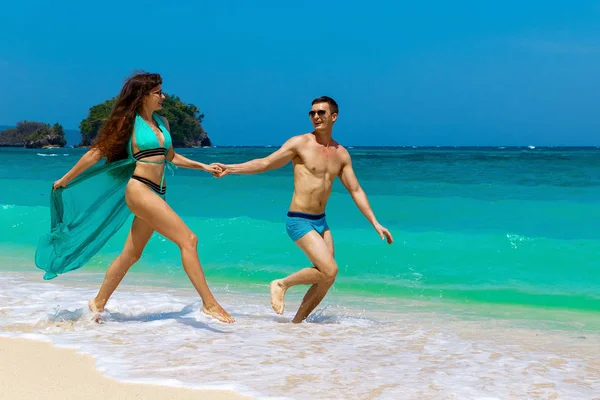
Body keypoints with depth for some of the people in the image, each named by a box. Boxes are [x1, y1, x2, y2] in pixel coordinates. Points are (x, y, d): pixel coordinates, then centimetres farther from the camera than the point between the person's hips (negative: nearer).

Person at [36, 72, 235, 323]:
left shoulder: (162, 122, 16)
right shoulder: (128, 123, -3)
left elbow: (170, 157, 28)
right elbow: (97, 153, 3)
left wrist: (203, 166, 22)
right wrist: (65, 180, 11)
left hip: (156, 194, 8)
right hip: (139, 189, -8)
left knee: (131, 255, 14)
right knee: (188, 239, -16)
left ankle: (99, 303, 29)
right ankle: (209, 303, -16)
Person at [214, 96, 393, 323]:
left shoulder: (341, 154, 8)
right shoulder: (300, 143, -7)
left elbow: (356, 191, 11)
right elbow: (265, 164, -6)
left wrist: (375, 223, 6)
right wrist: (230, 168, -17)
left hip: (321, 221, 7)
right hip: (299, 221, -6)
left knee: (326, 279, 5)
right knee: (329, 271, -17)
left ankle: (297, 322, 17)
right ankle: (281, 284, 2)